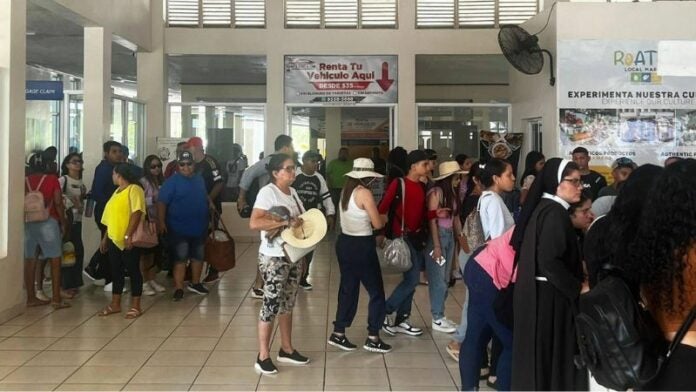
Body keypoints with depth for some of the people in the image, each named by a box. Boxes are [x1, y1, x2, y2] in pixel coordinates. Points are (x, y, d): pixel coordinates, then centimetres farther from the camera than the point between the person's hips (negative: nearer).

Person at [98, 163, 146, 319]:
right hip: (114, 239, 9)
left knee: (133, 271, -1)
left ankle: (135, 306, 6)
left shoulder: (134, 189, -11)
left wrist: (128, 235, -26)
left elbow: (137, 213, -21)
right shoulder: (117, 191, 18)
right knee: (116, 271, 13)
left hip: (129, 240, -9)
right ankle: (115, 304, 21)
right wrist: (105, 238, 20)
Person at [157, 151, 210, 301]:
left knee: (198, 256, 15)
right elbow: (162, 202, -16)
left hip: (199, 227, 6)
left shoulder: (200, 178, 8)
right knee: (180, 259, -4)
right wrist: (161, 222, -23)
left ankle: (195, 283, 31)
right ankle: (179, 289, 1)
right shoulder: (172, 181, -10)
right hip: (179, 229, -6)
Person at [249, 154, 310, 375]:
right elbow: (254, 223, -26)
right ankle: (263, 356, 6)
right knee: (272, 304, -4)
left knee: (288, 304, 15)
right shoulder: (267, 192, -15)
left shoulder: (293, 192, 10)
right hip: (273, 258, -8)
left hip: (294, 256, 8)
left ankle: (286, 349, 26)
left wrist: (303, 224, -3)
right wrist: (286, 222, -26)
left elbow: (301, 218, 20)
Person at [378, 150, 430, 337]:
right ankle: (385, 311, 4)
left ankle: (401, 320, 20)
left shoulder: (422, 186, 10)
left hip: (417, 236, 8)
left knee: (411, 280, 10)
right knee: (412, 279, -11)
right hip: (402, 236, -8)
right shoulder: (398, 184, -11)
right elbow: (383, 208, -11)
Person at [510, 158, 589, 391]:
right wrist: (578, 288, -15)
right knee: (550, 357, 0)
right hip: (549, 296, -9)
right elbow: (549, 262, -25)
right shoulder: (554, 214, -17)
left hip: (539, 294, 9)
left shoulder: (543, 208, 12)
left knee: (538, 357, 16)